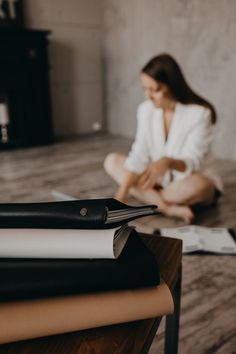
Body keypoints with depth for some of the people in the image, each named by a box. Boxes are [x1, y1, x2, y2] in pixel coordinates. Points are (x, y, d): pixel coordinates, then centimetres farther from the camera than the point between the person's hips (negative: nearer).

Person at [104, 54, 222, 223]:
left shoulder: (199, 113, -20)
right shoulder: (146, 109, -6)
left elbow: (192, 164, -24)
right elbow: (139, 155, -10)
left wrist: (168, 162, -46)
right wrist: (123, 191, -21)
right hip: (158, 179, 6)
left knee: (201, 184, -38)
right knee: (112, 160, -12)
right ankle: (170, 208, -23)